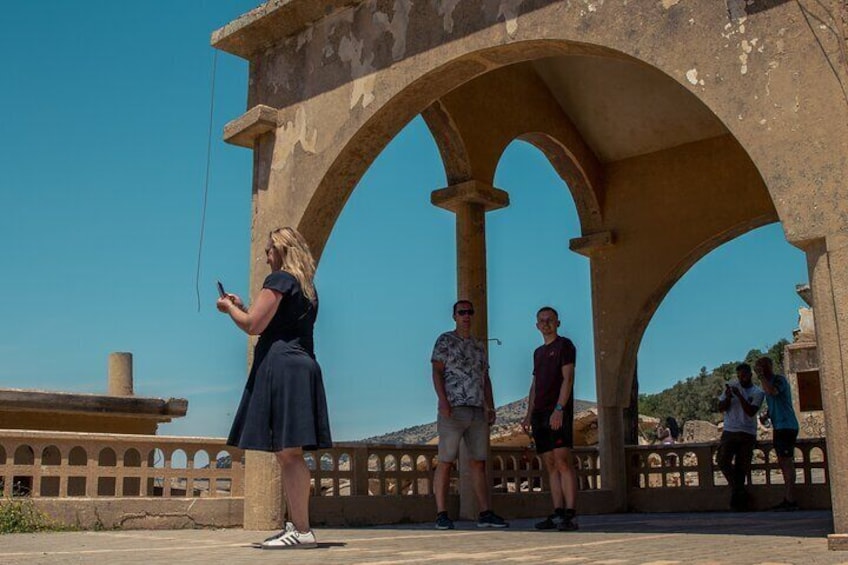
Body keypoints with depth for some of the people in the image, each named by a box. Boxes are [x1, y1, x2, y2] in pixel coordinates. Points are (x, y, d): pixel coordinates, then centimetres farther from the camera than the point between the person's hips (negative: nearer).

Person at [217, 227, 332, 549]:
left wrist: (229, 308, 8)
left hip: (280, 365, -9)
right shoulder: (308, 288, 23)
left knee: (288, 453, -12)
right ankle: (295, 526, 10)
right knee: (289, 455, 9)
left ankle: (302, 531, -13)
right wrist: (242, 308, 29)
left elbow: (253, 325, -10)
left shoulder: (279, 279, -5)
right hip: (302, 366, 9)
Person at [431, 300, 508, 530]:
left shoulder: (479, 345, 20)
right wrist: (443, 401, -18)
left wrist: (490, 406, 7)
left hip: (478, 411, 6)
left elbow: (485, 378, 19)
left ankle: (485, 514, 7)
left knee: (478, 462, 5)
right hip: (453, 410, -6)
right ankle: (441, 515, -4)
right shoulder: (445, 340, 2)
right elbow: (437, 371, -6)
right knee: (446, 461, -6)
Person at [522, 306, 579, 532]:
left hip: (559, 412, -7)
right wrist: (529, 414, 15)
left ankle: (570, 515, -17)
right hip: (540, 413, 7)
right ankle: (557, 513, 5)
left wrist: (559, 409, -19)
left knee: (563, 461, -14)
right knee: (550, 465, 4)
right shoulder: (538, 352, 23)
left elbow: (568, 379, -8)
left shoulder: (564, 345, 2)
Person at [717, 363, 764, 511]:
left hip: (748, 433, -1)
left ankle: (737, 493, 11)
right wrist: (728, 398, -14)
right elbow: (721, 408, 5)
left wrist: (739, 395, -19)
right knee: (723, 461, -12)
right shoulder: (731, 386, 7)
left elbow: (751, 411, -12)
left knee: (741, 466, 0)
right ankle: (739, 492, 1)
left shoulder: (757, 392, 2)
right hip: (730, 431, 1)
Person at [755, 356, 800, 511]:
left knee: (786, 462, -11)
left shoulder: (779, 379, -9)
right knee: (783, 463, 10)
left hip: (786, 426, -10)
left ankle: (790, 500, -12)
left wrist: (761, 376, -19)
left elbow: (771, 391, -30)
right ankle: (787, 499, 14)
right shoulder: (770, 382, 19)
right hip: (779, 427, 10)